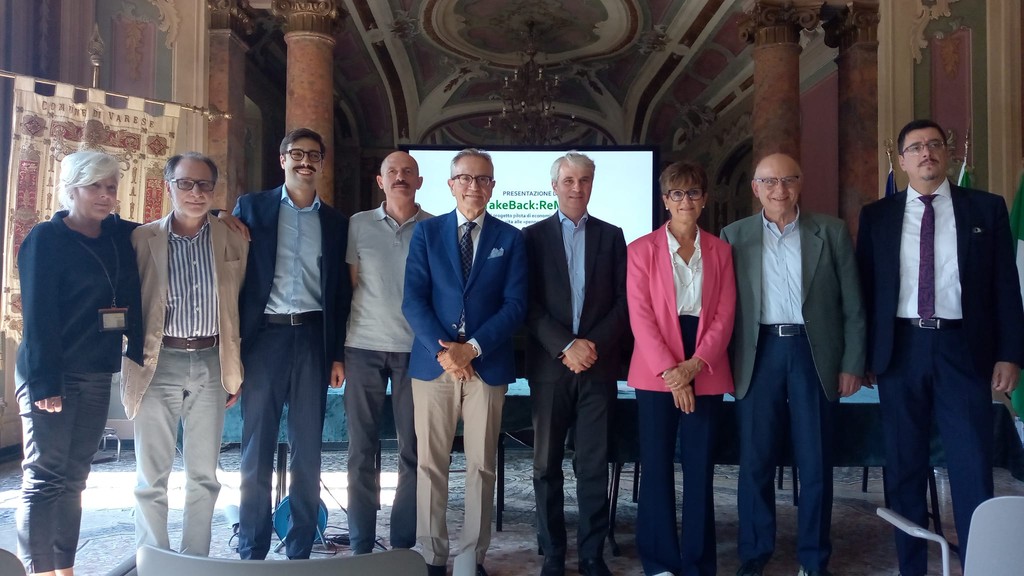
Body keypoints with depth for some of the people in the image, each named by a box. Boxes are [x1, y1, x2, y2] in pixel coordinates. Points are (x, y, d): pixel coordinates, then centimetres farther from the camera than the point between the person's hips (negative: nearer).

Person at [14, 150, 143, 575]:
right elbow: (38, 316, -12)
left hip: (97, 376, 5)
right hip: (52, 376, -5)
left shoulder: (121, 236, 8)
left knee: (74, 477, 11)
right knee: (44, 477, -2)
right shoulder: (45, 239, -6)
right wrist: (45, 382, -17)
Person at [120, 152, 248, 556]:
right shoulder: (142, 238, 0)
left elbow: (240, 306, 8)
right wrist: (132, 366, 0)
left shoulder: (234, 241, 4)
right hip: (158, 364, -1)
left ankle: (196, 562, 23)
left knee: (204, 476, 10)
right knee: (152, 476, 6)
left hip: (210, 364, 2)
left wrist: (235, 370, 7)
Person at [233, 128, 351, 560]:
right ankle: (251, 552, 15)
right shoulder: (251, 207, 5)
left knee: (308, 451, 7)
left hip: (313, 337, 2)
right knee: (257, 450, 3)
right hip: (265, 334, -2)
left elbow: (340, 291, 11)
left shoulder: (335, 221, 11)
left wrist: (338, 354, 6)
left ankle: (301, 550, 18)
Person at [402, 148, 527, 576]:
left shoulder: (510, 238, 7)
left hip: (487, 364, 0)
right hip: (433, 361, 0)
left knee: (481, 466, 6)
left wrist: (472, 348, -13)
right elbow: (413, 300, -1)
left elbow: (515, 304, -1)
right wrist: (442, 350, -14)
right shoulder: (426, 232, 7)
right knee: (430, 464, 6)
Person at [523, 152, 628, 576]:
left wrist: (594, 344, -10)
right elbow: (529, 304, -3)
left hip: (598, 364, 1)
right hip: (549, 364, 0)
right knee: (547, 465, 6)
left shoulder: (611, 236, 10)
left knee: (594, 465, 4)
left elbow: (624, 301, 4)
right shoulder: (533, 236, 5)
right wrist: (566, 346, -13)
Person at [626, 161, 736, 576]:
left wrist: (694, 365, -11)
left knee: (700, 467, 6)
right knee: (657, 466, 3)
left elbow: (725, 314, 3)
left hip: (705, 373, 2)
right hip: (656, 372, -2)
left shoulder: (719, 250, 10)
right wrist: (669, 371, -14)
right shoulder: (642, 249, 3)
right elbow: (640, 316, -5)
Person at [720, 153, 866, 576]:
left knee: (816, 464, 7)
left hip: (814, 353, 0)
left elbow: (852, 305, 5)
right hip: (759, 353, 0)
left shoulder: (831, 232, 6)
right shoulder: (734, 235, 6)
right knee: (755, 462, 6)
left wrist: (852, 364, 0)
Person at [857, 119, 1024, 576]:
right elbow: (865, 288, 6)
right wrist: (863, 354, 1)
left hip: (963, 348, -1)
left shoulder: (987, 208, 6)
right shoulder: (877, 216, 7)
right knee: (903, 468, 8)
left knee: (973, 469, 0)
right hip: (901, 348, 1)